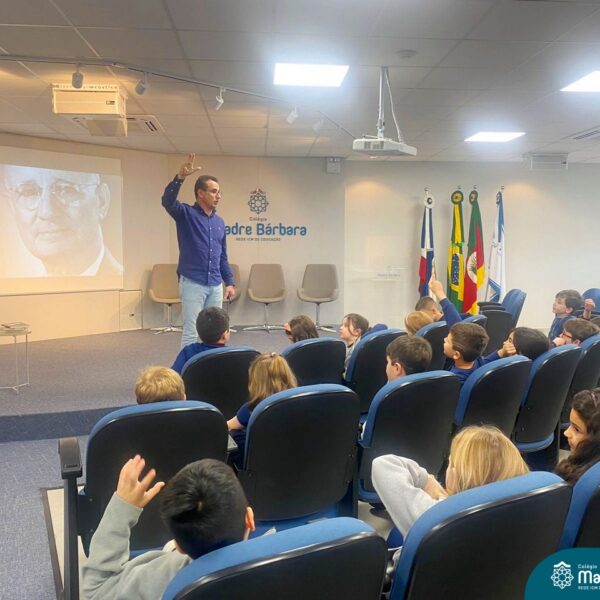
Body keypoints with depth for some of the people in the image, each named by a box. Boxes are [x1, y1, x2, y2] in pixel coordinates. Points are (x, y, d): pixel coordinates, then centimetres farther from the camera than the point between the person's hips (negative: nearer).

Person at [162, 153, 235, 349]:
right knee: (191, 333, -4)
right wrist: (180, 177, -38)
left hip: (215, 286, 6)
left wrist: (229, 282, 11)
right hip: (192, 284, -6)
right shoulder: (186, 214, -3)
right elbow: (168, 201, -24)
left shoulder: (219, 222, 14)